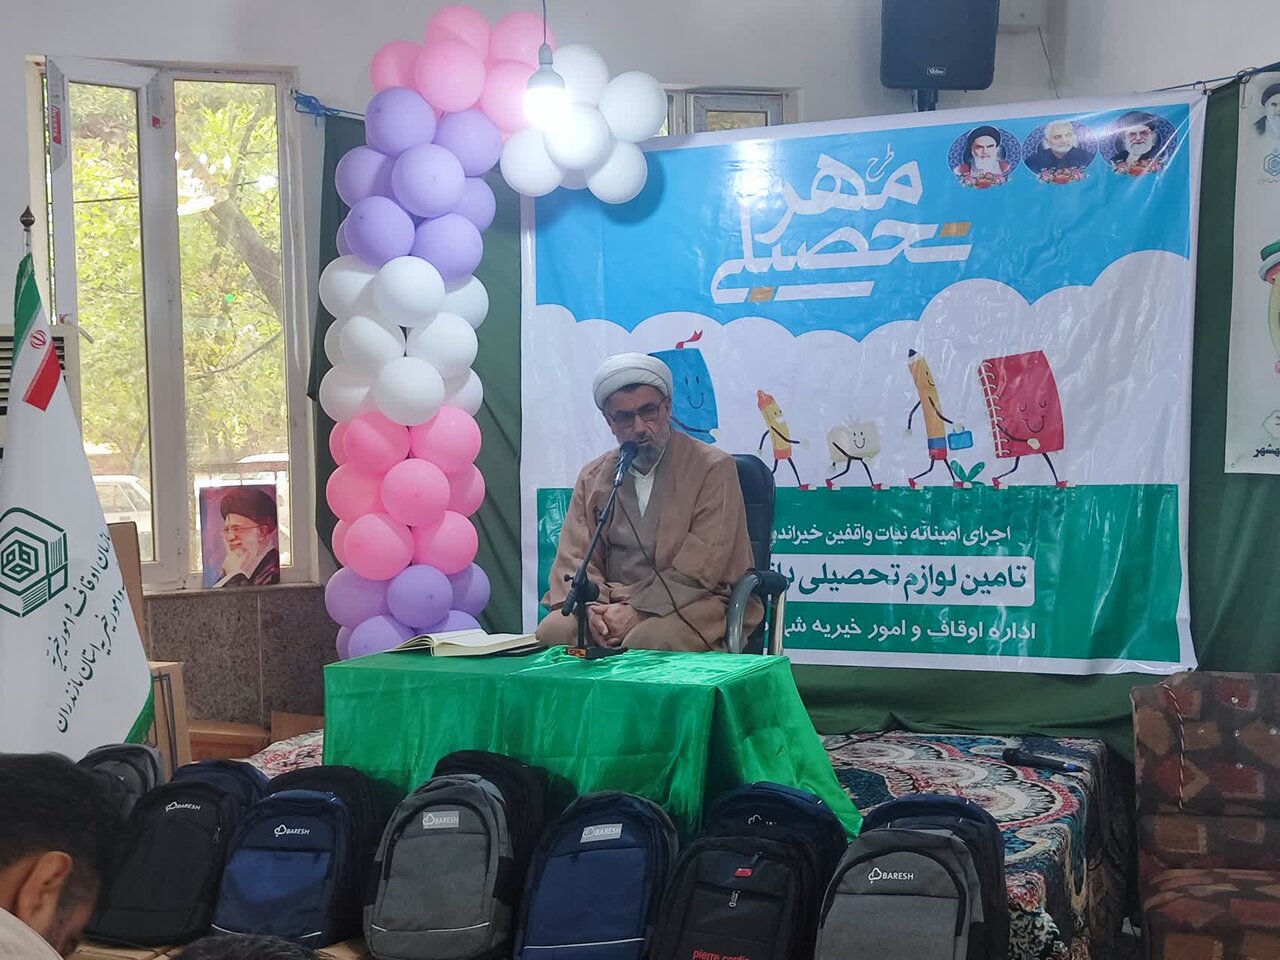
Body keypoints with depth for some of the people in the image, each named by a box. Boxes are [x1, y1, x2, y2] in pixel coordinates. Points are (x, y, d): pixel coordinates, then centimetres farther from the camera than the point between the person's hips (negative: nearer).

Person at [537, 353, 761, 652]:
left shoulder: (713, 468, -2)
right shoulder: (593, 478, 13)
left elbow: (702, 565, -11)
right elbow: (574, 559, 8)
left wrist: (637, 611, -19)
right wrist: (592, 607, -14)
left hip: (691, 605, -4)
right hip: (612, 604, 4)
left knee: (646, 641, -35)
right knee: (553, 630, -24)